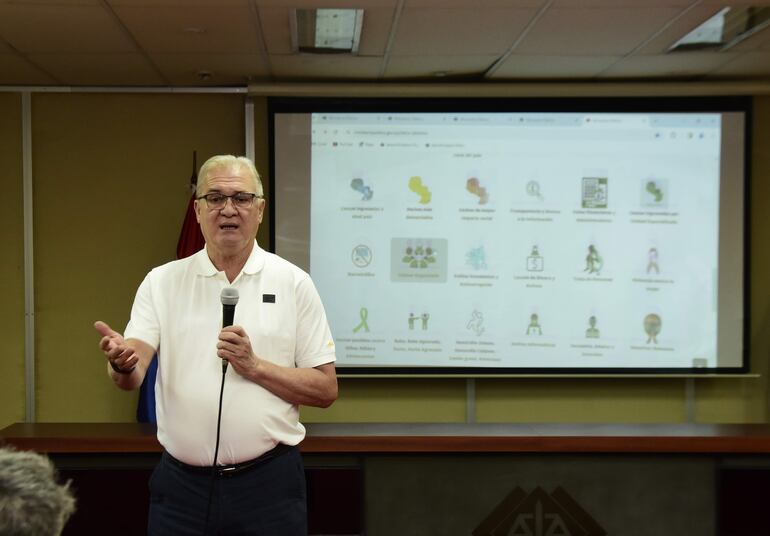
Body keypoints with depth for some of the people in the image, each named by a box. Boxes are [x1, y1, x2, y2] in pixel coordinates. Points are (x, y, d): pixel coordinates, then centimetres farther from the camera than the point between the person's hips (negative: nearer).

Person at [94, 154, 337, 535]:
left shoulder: (292, 283, 0)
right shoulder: (162, 282, 4)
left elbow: (326, 390, 0)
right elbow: (132, 377, -6)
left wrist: (254, 367, -14)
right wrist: (123, 362, -29)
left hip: (268, 483, -1)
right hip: (181, 484, 1)